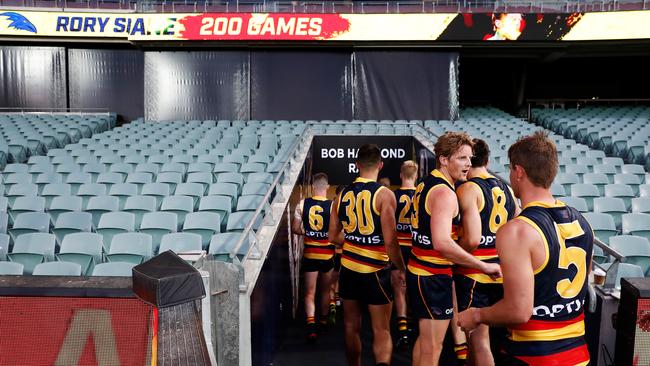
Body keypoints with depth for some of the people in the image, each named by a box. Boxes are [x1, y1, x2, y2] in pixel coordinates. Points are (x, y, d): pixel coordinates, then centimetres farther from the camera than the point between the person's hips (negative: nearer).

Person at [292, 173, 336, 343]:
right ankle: (324, 320, 36)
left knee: (310, 292, 5)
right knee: (326, 289, 20)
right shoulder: (333, 206, -12)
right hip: (328, 253, 0)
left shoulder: (302, 204, -6)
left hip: (310, 253, 0)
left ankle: (311, 324, -12)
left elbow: (295, 228, -2)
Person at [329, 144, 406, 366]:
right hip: (375, 271, -4)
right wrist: (401, 269, -5)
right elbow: (389, 241, -18)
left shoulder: (343, 195, 2)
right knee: (381, 331, 4)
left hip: (348, 269, 5)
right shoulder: (384, 195, -13)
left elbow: (334, 236, 9)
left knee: (351, 327, 17)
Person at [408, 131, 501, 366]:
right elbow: (442, 243, -32)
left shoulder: (425, 184, 10)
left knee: (425, 339, 23)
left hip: (420, 270, 10)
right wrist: (484, 266, -26)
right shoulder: (444, 192, -20)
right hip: (433, 276, -10)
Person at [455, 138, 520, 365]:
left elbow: (471, 239, -24)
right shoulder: (506, 189, 9)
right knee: (474, 333, 22)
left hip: (474, 274, -8)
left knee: (479, 339, 3)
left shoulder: (467, 189, -15)